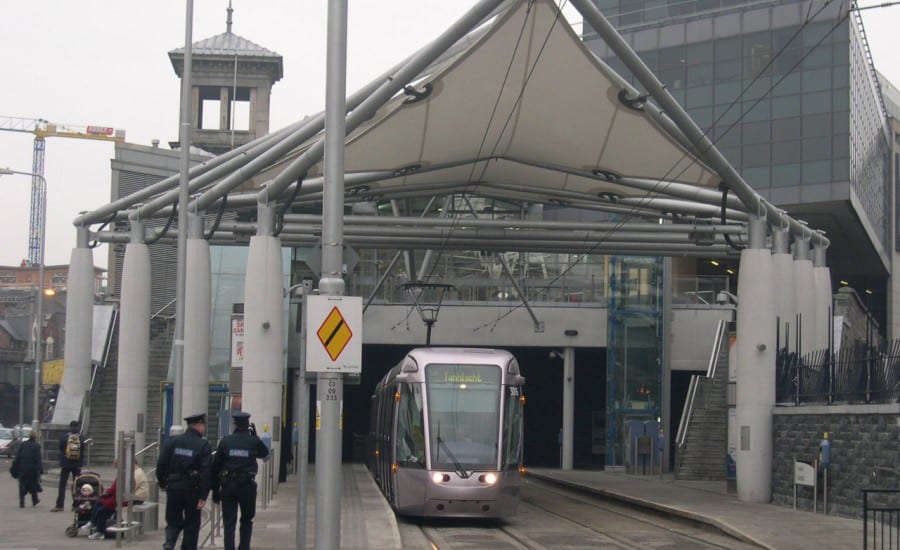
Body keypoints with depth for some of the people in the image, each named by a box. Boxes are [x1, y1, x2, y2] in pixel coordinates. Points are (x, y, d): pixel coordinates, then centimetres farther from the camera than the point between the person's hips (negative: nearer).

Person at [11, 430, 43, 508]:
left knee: (22, 485, 5)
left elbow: (17, 457, 3)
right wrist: (39, 470, -7)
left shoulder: (22, 444, 2)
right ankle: (35, 501, 27)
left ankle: (21, 502, -5)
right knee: (33, 484, 14)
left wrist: (15, 467, 7)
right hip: (32, 468, -2)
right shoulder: (36, 446, -8)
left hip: (22, 468, 2)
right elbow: (38, 459, -10)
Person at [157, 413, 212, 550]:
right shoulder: (203, 445, -8)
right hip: (193, 489, -2)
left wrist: (162, 483, 15)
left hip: (173, 487, 2)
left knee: (173, 521, 13)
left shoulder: (172, 441, 1)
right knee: (191, 524, 11)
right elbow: (206, 472, -14)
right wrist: (203, 496, -13)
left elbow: (161, 464, 0)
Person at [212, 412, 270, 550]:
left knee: (229, 523, 3)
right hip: (248, 486, 0)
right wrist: (255, 436, 13)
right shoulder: (254, 441, -4)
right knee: (247, 521, 17)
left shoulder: (225, 441, -1)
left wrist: (215, 489, 7)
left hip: (228, 486, 0)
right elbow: (265, 454, 17)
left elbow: (215, 466, 0)